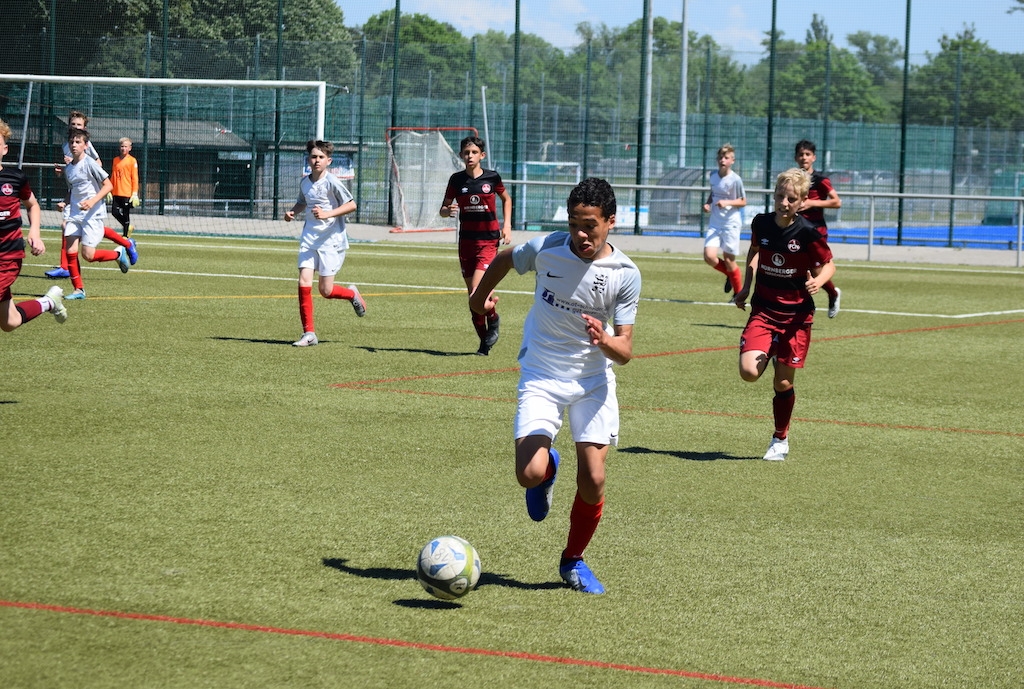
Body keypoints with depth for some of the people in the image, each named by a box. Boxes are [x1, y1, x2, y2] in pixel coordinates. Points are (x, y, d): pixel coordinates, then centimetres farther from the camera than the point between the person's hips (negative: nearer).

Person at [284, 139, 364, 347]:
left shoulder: (331, 182, -11)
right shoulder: (304, 182, 7)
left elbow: (351, 205, -13)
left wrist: (328, 214, -24)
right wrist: (292, 212, 7)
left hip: (331, 240, -5)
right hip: (309, 238, 5)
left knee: (326, 291, -3)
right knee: (304, 283, -9)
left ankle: (352, 294, 31)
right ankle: (309, 333, -2)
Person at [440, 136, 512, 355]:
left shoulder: (492, 178, -3)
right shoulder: (457, 180, 1)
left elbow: (506, 199, 15)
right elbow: (443, 209, 6)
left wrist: (507, 224, 4)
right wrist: (448, 211, -18)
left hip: (488, 240, -3)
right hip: (466, 240, 3)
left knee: (477, 290, -18)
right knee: (472, 294, 6)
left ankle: (493, 319, 12)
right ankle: (484, 342, 19)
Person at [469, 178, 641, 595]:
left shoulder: (625, 275, -14)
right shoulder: (545, 249, -13)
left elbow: (625, 352, -14)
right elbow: (504, 259, 11)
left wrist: (605, 341, -37)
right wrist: (480, 295, 26)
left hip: (594, 380, 0)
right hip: (541, 377, 0)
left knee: (593, 479, -9)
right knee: (529, 474, -18)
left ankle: (573, 561, 18)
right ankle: (548, 467, 22)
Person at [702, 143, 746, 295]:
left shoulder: (735, 180, -12)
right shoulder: (713, 174, 5)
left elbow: (743, 201, -5)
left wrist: (727, 203, -20)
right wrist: (708, 203, 3)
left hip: (731, 223, -5)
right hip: (715, 223, 5)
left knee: (729, 260, 2)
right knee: (709, 257, -12)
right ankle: (729, 275, 19)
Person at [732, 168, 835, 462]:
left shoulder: (807, 232, -15)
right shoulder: (761, 223, -4)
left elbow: (828, 264, -2)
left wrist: (818, 281, -24)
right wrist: (746, 286, 14)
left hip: (796, 314, -2)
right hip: (763, 309, 2)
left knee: (783, 382, 4)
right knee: (749, 372, -17)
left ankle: (780, 438, 25)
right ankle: (768, 355, 20)